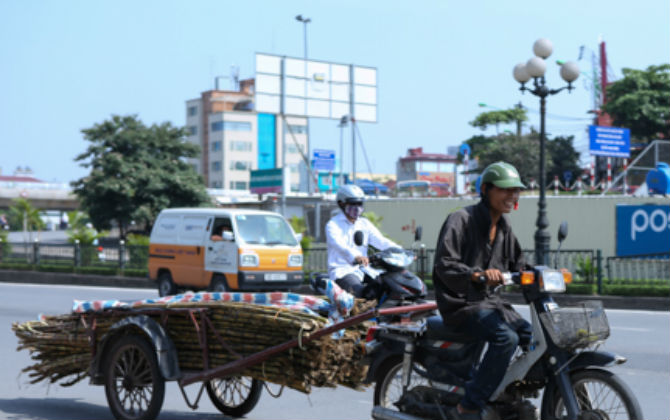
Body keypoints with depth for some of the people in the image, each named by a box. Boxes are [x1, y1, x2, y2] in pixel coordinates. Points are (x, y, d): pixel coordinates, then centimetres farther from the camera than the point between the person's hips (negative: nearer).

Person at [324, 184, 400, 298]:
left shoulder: (365, 224, 18)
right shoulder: (333, 224, -3)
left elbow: (381, 241, 9)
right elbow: (339, 244, -23)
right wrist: (356, 256, -44)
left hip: (362, 270, 8)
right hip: (342, 271, -8)